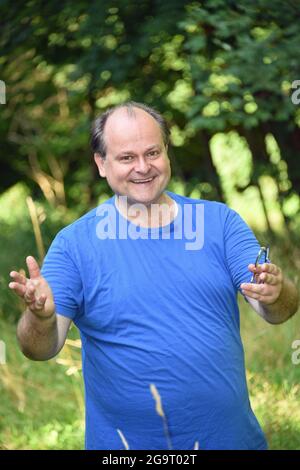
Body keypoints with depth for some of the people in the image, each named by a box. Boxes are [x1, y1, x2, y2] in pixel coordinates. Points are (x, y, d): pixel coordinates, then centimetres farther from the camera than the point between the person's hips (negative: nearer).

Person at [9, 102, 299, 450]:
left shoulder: (220, 221, 0)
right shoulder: (75, 243, -6)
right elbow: (42, 349, -9)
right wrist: (41, 316, -32)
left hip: (231, 434, 2)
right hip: (127, 443, -2)